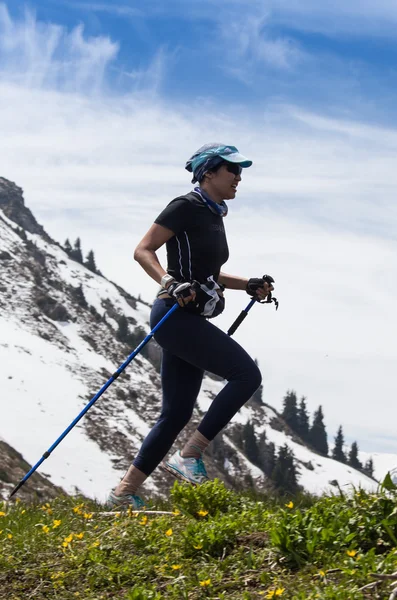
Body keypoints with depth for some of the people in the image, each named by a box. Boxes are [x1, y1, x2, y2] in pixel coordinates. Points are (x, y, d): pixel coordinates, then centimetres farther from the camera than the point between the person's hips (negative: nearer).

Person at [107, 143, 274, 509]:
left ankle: (124, 492, 12)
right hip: (175, 315, -9)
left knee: (177, 414, 7)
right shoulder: (186, 207, -7)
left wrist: (249, 285, 17)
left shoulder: (214, 216, 19)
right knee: (247, 374, -16)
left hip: (191, 321, 9)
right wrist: (170, 284, -27)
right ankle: (190, 455, -11)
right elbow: (143, 251, -12)